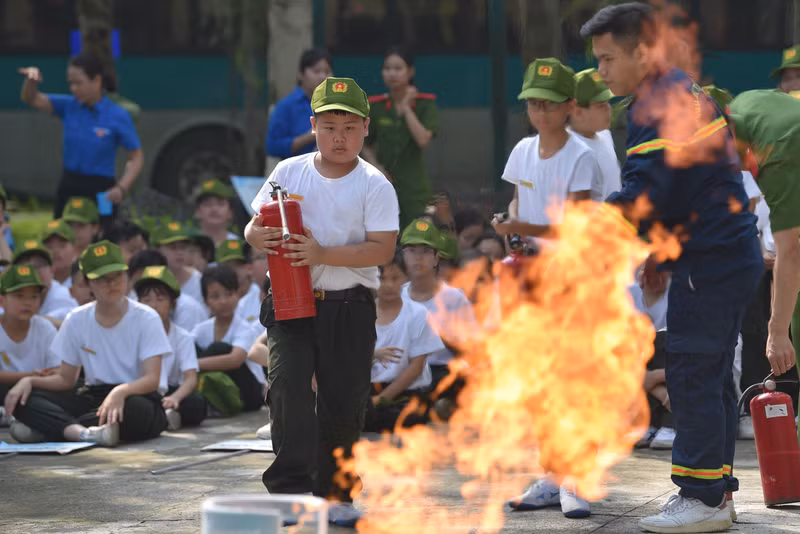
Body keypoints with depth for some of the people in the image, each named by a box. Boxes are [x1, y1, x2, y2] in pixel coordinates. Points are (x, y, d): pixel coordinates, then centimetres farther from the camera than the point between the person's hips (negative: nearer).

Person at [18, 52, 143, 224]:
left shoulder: (118, 116, -10)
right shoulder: (68, 106, 3)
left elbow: (136, 158, -7)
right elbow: (31, 99, 0)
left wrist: (121, 188, -21)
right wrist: (31, 81, -22)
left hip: (100, 191, -5)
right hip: (68, 186, 5)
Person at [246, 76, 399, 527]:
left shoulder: (375, 185, -2)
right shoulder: (288, 173, 6)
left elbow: (383, 250, -12)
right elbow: (254, 226, 9)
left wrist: (323, 254, -23)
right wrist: (259, 236, -16)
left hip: (350, 306, -1)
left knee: (344, 401, 5)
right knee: (288, 388, -15)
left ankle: (335, 494, 19)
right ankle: (291, 488, -15)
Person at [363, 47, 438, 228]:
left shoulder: (425, 103, -1)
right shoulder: (376, 106, 4)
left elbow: (423, 140, -15)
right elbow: (367, 146, 13)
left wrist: (406, 108, -11)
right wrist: (375, 166, -6)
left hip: (414, 189, -2)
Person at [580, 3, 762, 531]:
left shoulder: (659, 105, -16)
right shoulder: (683, 91, 16)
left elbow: (642, 200, -23)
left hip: (710, 262, -11)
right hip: (732, 255, 11)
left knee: (692, 375, -7)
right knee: (712, 375, 14)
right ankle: (717, 491, 20)